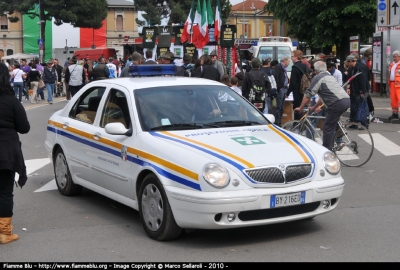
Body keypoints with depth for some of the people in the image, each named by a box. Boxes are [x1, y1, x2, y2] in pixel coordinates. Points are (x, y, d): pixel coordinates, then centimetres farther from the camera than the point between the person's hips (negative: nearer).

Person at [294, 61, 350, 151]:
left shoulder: (317, 78, 1)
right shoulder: (329, 76, 29)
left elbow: (308, 95, 0)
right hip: (346, 99, 9)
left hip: (338, 103, -9)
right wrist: (315, 107, 39)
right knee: (332, 124, 23)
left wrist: (300, 108, 11)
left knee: (328, 127, -1)